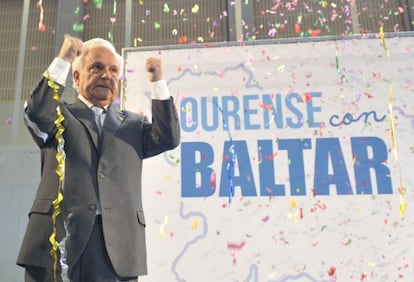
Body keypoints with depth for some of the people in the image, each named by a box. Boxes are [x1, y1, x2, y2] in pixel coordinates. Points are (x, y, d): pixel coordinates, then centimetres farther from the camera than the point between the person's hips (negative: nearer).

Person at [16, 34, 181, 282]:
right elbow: (36, 115, -6)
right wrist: (62, 61, -5)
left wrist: (158, 82, 2)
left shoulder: (133, 123, 19)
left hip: (118, 241, 1)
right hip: (57, 235, -1)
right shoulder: (60, 116, 15)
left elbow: (168, 138, 4)